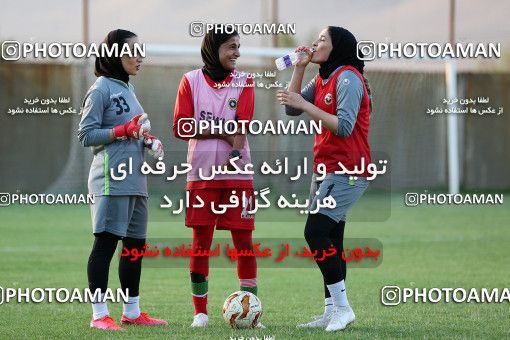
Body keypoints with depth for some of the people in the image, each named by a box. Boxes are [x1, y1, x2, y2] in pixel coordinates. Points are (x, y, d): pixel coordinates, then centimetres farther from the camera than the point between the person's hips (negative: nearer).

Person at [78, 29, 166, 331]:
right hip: (111, 179, -9)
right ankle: (100, 314, -8)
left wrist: (149, 141, 8)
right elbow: (86, 135, -10)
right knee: (106, 242, -9)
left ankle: (132, 311, 20)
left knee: (135, 243, 12)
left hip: (135, 179, 9)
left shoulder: (127, 88, 19)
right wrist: (123, 130, -19)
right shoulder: (101, 89, -7)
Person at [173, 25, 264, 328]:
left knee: (244, 242, -2)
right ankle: (200, 312, 9)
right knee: (201, 243, 1)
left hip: (238, 173, 1)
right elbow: (181, 127, -3)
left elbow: (242, 126, -6)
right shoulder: (192, 81, 5)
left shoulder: (243, 82, 7)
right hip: (202, 174, 0)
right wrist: (223, 131, -9)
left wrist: (235, 153, -22)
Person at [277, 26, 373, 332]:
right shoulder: (322, 80, 15)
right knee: (329, 241, 8)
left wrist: (305, 104, -22)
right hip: (325, 168, 10)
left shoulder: (347, 78, -13)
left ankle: (342, 307, -14)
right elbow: (292, 109, 11)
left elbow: (344, 126, -23)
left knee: (315, 232, -17)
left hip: (347, 171, -10)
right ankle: (332, 313, 11)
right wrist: (300, 67, 6)